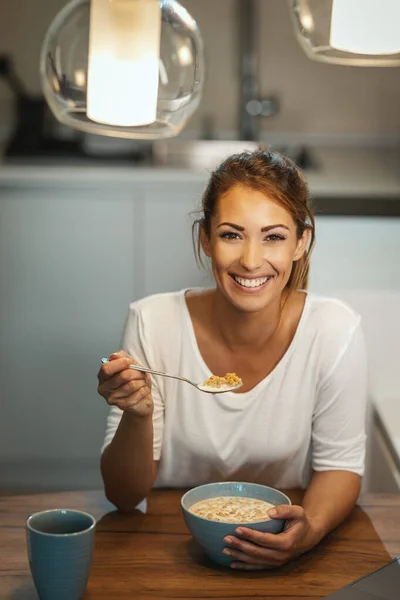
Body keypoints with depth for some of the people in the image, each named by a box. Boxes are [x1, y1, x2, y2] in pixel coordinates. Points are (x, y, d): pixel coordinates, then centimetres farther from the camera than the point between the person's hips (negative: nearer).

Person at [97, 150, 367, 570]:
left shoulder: (335, 331, -13)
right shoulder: (153, 323, -13)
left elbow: (340, 465, -1)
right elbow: (123, 495, -8)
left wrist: (312, 529, -22)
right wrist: (137, 416, -27)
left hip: (280, 556, 1)